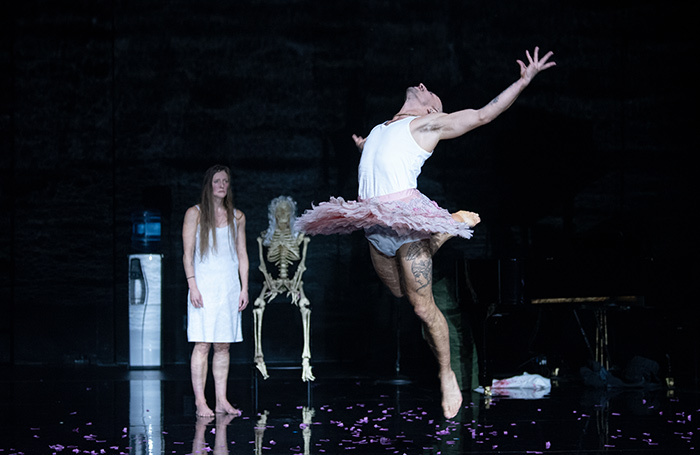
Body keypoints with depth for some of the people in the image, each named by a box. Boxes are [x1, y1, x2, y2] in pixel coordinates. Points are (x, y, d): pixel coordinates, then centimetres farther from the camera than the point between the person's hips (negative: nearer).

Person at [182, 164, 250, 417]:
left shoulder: (237, 216, 13)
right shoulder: (195, 214, 3)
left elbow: (242, 254, 15)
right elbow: (188, 253, -1)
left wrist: (244, 288, 8)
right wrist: (193, 286, -10)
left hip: (229, 287, 4)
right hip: (204, 285, -4)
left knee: (223, 346, 4)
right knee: (202, 344, -8)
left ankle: (222, 401, 6)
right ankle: (200, 402, -8)